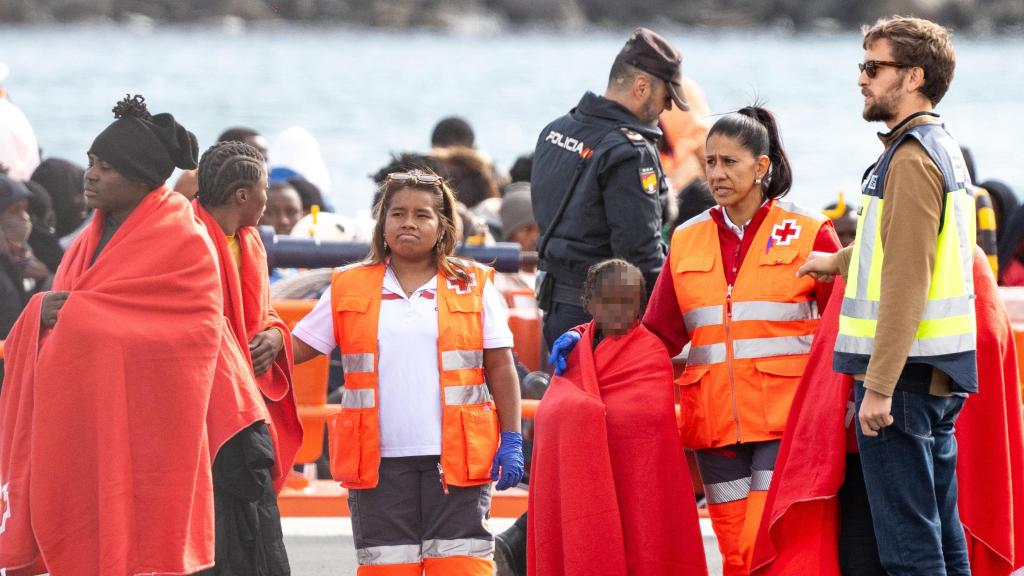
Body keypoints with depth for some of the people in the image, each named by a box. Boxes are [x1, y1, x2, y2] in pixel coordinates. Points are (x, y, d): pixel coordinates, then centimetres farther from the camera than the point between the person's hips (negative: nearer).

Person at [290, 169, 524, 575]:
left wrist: (511, 441, 1)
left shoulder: (473, 286, 8)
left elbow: (500, 368, 8)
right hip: (379, 460, 1)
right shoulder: (350, 289, 10)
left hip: (455, 456, -1)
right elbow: (298, 348, 7)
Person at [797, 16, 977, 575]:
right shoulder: (942, 149, 16)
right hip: (941, 379, 10)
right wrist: (839, 261, 48)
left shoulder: (912, 159, -15)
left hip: (904, 376, -10)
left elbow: (906, 282, -21)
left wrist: (879, 385, -22)